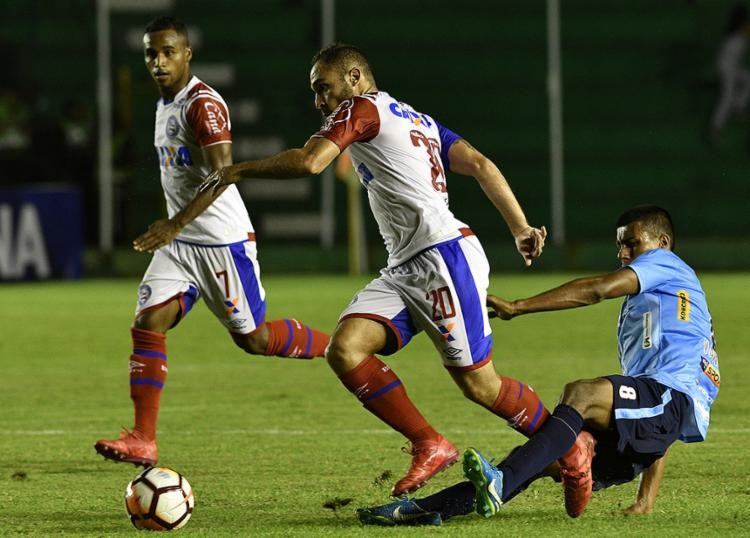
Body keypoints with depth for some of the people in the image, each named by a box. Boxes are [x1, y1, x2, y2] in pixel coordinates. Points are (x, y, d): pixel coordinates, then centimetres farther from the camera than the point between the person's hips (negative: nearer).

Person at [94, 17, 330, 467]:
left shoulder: (204, 104, -17)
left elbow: (222, 173, -28)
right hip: (180, 243, 8)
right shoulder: (165, 104, 13)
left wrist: (175, 224, -34)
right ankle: (142, 441, -11)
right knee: (147, 324, -8)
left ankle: (335, 348, 27)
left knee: (253, 338, 2)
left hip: (224, 240, -8)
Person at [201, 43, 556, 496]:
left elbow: (309, 162, -15)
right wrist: (521, 228, 7)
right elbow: (479, 164, 14)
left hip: (444, 255, -9)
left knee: (479, 384, -6)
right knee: (344, 349, -7)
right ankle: (430, 447, -5)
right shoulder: (419, 120, 23)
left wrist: (239, 170, -3)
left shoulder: (361, 108, -2)